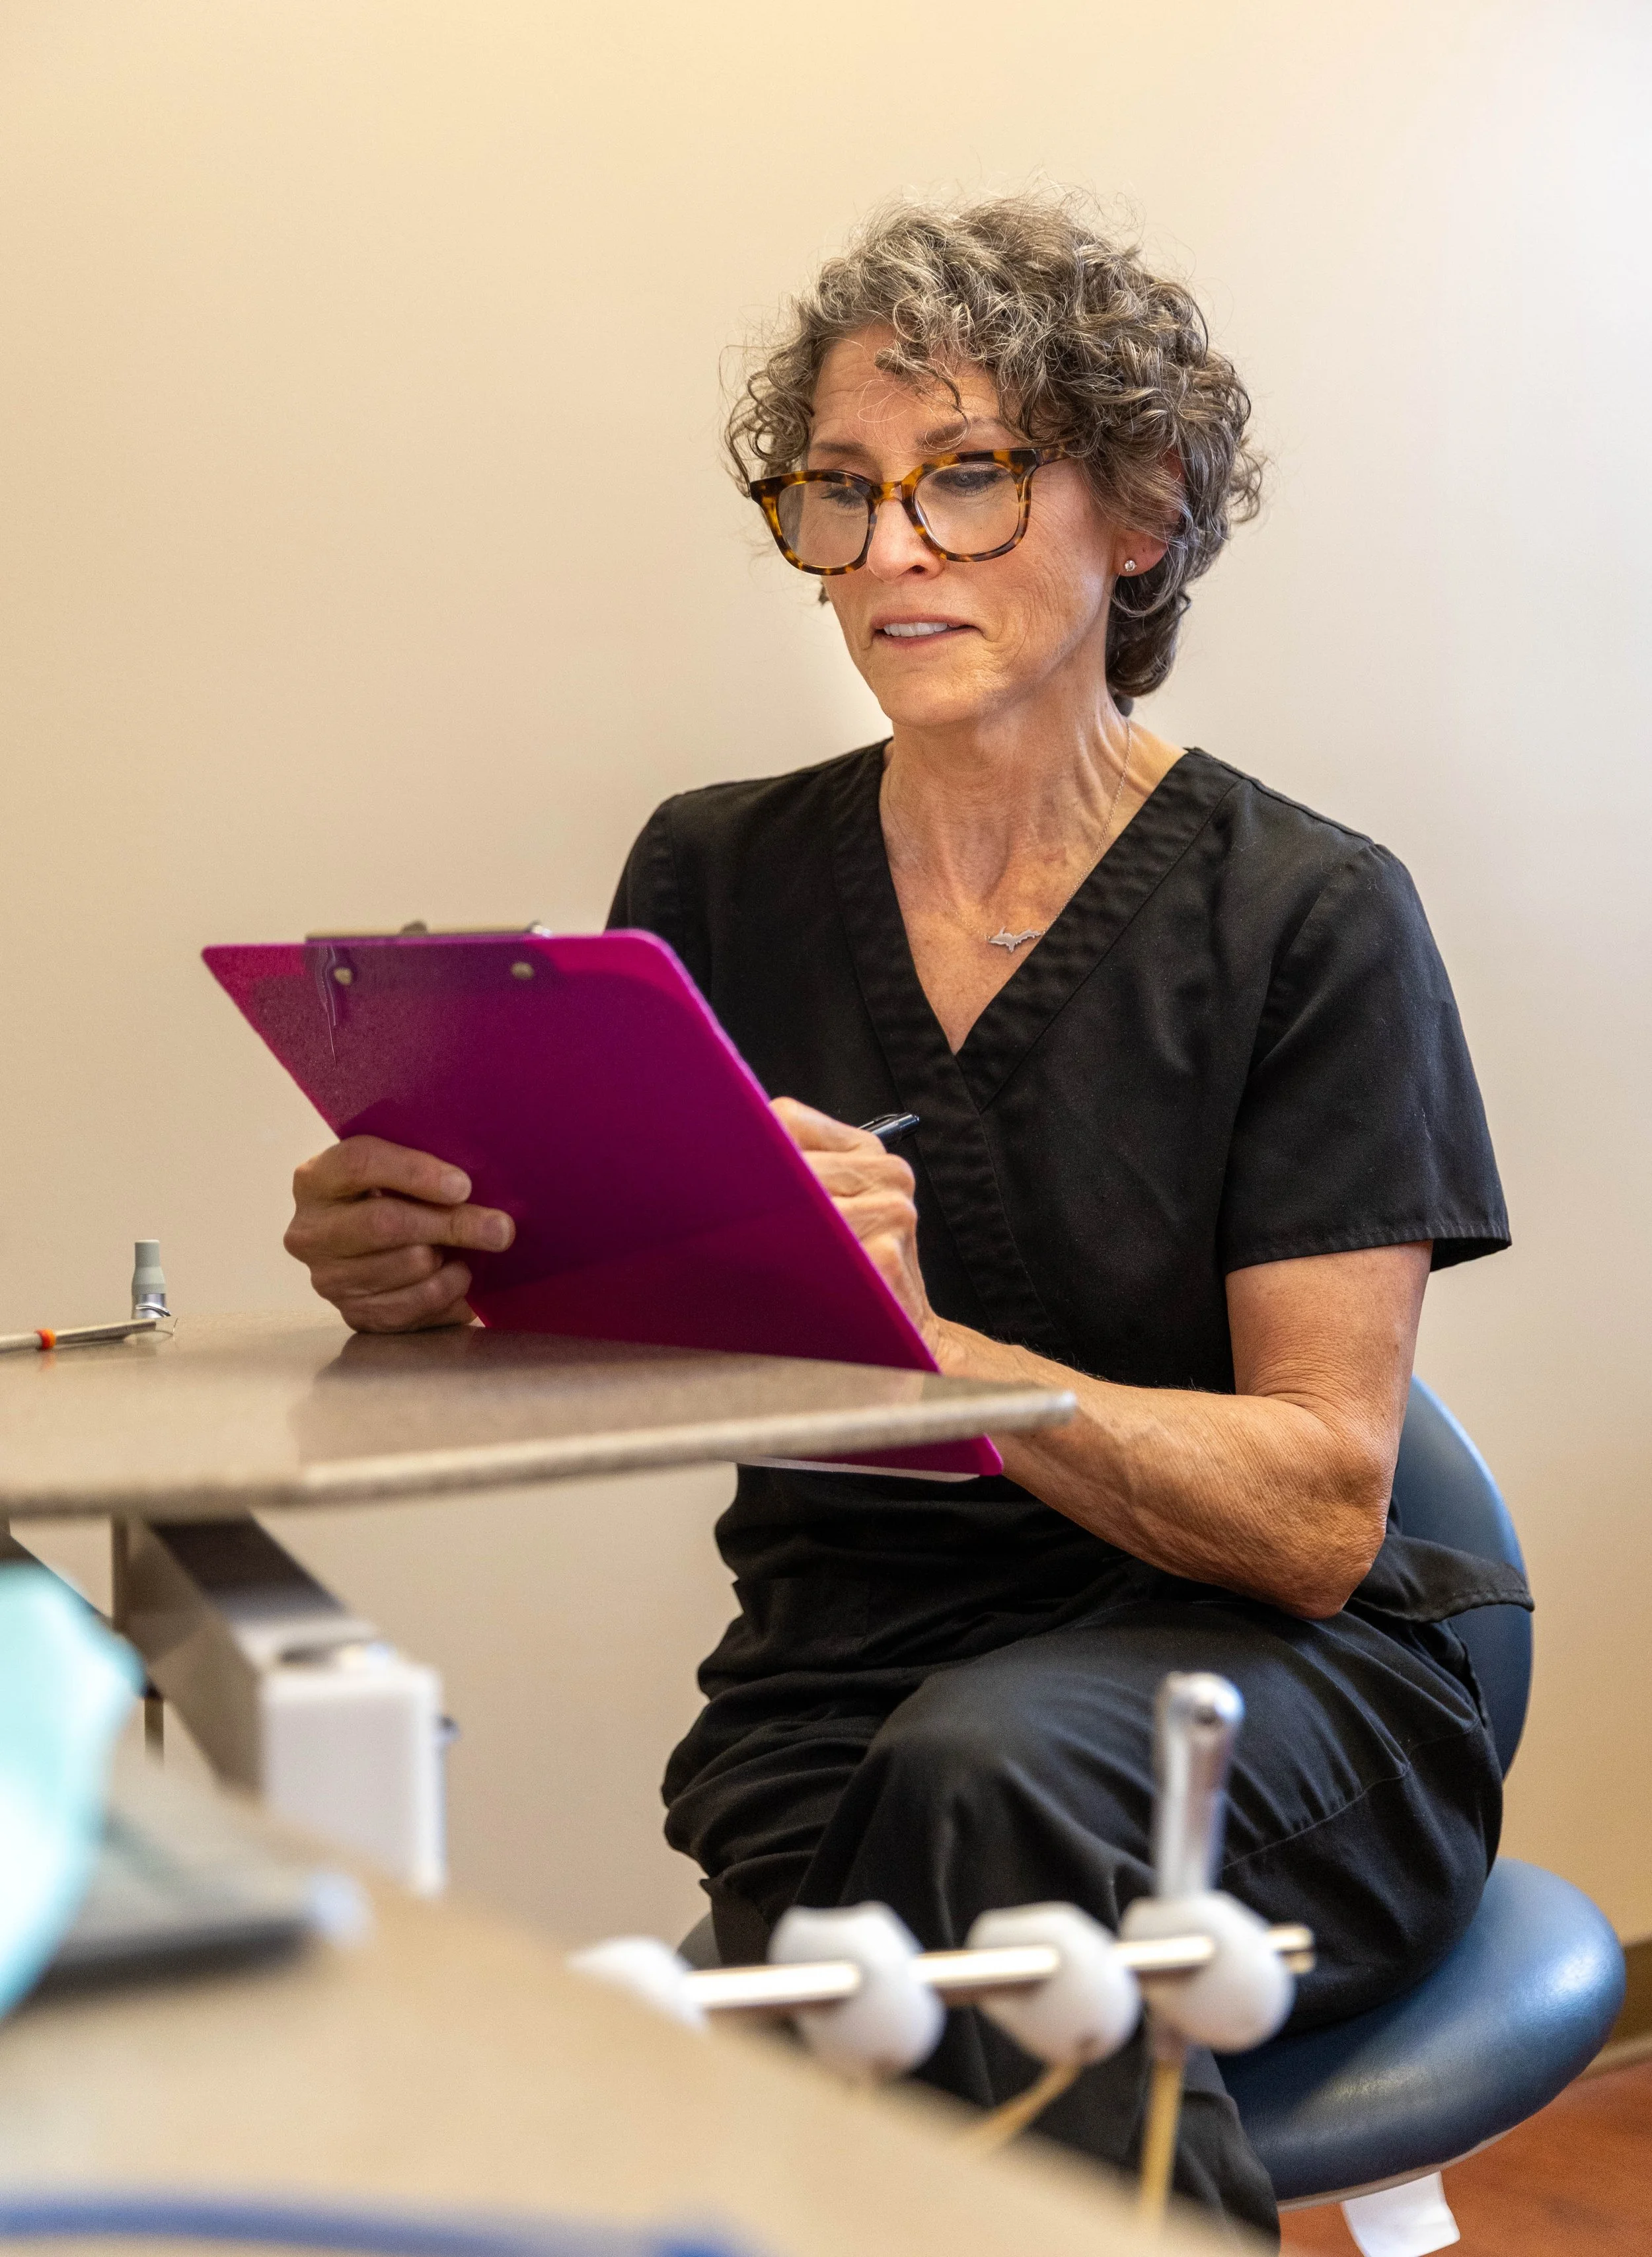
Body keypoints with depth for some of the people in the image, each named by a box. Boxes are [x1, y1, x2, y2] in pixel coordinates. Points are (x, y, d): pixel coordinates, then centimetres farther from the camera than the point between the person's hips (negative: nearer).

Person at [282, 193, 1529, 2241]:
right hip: (839, 1695, 2)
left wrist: (931, 1349, -27)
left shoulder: (1307, 917, -6)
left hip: (1256, 1696, -1)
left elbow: (1319, 1504, -11)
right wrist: (416, 1269, -21)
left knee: (986, 1766, -34)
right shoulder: (720, 880, 5)